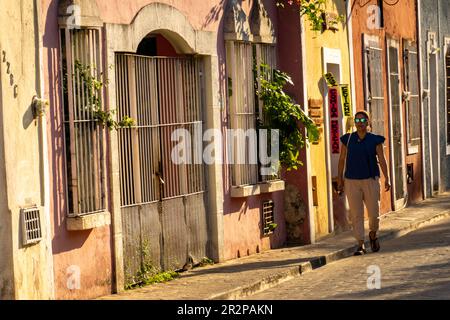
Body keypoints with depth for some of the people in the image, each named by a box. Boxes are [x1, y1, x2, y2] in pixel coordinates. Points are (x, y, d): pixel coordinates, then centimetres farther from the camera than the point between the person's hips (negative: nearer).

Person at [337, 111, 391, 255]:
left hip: (370, 180, -1)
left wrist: (387, 179, -10)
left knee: (374, 213, 0)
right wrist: (339, 180, 5)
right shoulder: (348, 139, 3)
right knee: (356, 215, -2)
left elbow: (382, 160, -2)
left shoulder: (375, 140, 1)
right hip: (352, 182, 1)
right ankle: (361, 245, 2)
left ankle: (373, 235, 30)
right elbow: (342, 160, 8)